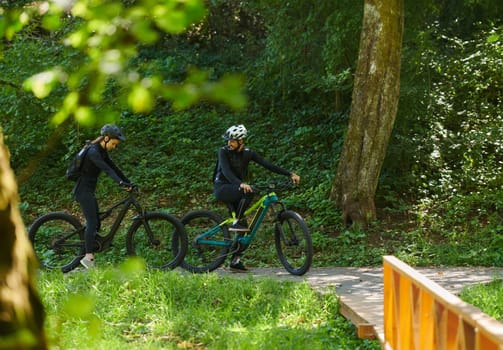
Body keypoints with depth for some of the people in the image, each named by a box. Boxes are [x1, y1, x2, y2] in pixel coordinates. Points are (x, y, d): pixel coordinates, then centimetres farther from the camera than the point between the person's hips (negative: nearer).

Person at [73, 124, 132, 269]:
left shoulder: (102, 152, 10)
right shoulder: (93, 151, -20)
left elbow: (114, 168, 11)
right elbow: (107, 169, -32)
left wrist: (129, 182, 4)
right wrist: (121, 183, -41)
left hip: (89, 190, 10)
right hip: (83, 190, -10)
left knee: (95, 224, 8)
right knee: (92, 223, -16)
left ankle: (88, 256, 10)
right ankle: (88, 257, -19)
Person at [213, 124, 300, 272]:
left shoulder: (248, 153, 1)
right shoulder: (224, 151, -12)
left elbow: (268, 165, -6)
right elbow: (226, 171, -27)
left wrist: (290, 174, -16)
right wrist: (241, 184, -46)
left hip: (235, 190, 5)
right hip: (221, 188, -5)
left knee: (242, 227, -2)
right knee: (248, 192, -34)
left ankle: (235, 261, 4)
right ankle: (236, 223, -26)